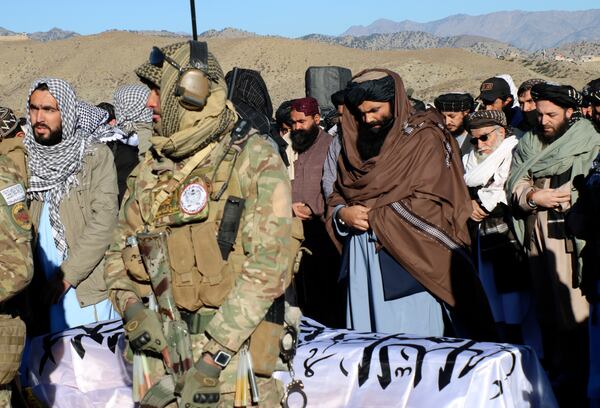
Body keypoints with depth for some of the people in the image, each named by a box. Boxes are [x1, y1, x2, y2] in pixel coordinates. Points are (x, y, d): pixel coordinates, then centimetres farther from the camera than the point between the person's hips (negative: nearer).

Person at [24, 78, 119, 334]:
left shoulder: (96, 155, -3)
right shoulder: (27, 158, 9)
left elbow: (104, 220, -11)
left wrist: (67, 274, -14)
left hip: (89, 287, -3)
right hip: (45, 292, 3)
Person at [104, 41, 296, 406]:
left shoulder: (255, 160, -7)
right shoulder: (151, 169, 10)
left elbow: (267, 267, -14)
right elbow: (119, 251, 17)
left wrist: (212, 356, -18)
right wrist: (131, 307, -4)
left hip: (234, 342, -5)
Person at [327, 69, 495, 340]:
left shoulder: (425, 137, -3)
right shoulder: (354, 142, 15)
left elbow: (430, 203, -13)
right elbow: (336, 197, 17)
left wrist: (373, 216, -11)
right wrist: (344, 214, -6)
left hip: (408, 259, -5)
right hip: (362, 263, 5)